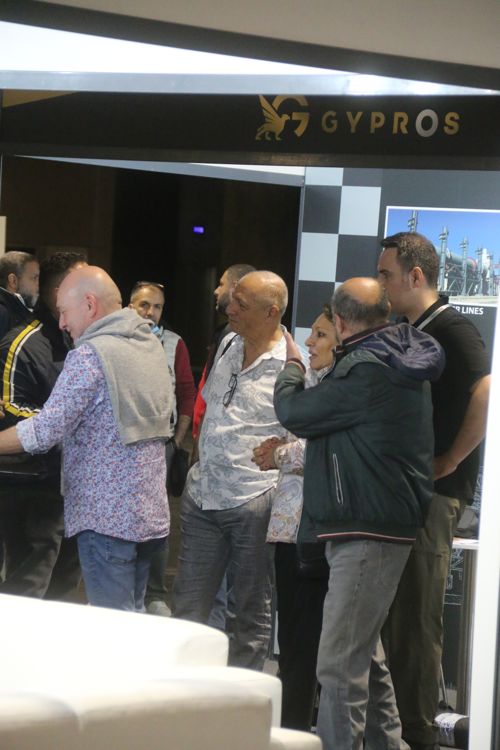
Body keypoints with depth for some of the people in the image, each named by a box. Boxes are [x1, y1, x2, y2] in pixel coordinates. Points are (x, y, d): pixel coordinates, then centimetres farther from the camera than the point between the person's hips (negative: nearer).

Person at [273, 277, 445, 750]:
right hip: (380, 527, 11)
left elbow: (294, 412, -10)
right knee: (363, 652, 20)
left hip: (367, 533, -11)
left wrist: (291, 367, 8)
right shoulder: (399, 364, 14)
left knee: (341, 662, -11)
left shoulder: (365, 372, -19)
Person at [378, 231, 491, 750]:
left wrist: (449, 460, -20)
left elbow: (486, 394, -27)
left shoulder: (451, 331, -13)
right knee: (394, 610, 14)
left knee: (417, 616, -4)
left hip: (434, 492, -9)